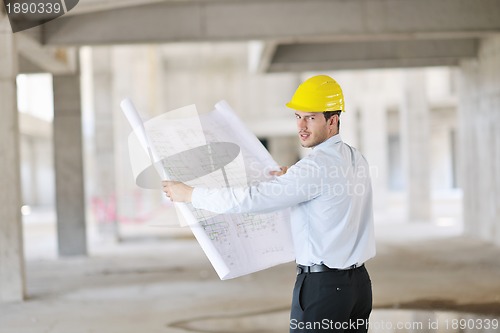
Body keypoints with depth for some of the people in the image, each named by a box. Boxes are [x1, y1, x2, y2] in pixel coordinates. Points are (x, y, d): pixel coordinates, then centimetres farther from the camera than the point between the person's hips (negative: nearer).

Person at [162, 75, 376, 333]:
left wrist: (189, 194, -10)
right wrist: (291, 181, 22)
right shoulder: (356, 160, 8)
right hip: (359, 281, 8)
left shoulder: (316, 167, -17)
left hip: (323, 285, -8)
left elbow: (250, 199, -19)